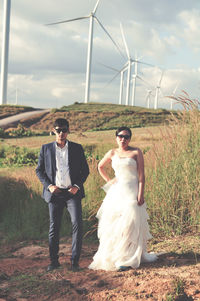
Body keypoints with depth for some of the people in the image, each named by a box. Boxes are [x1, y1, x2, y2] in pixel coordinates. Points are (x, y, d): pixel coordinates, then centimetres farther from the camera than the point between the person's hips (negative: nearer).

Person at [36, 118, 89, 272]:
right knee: (54, 227, 5)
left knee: (77, 224, -11)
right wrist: (49, 186, -6)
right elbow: (39, 170, 9)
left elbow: (85, 170, 8)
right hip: (54, 193, 1)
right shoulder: (46, 148, 6)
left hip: (73, 192, -1)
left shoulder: (77, 148, 5)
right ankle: (54, 260, 18)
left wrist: (77, 186, -7)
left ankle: (75, 260, -1)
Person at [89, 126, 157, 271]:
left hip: (132, 191, -4)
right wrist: (108, 180, 15)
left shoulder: (136, 152, -1)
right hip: (116, 192, 4)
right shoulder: (112, 153, 10)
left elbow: (141, 175, -5)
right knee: (113, 224, 2)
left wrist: (141, 194, -13)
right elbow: (100, 166, 27)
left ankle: (128, 259, -5)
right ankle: (111, 256, 12)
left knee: (130, 224, -9)